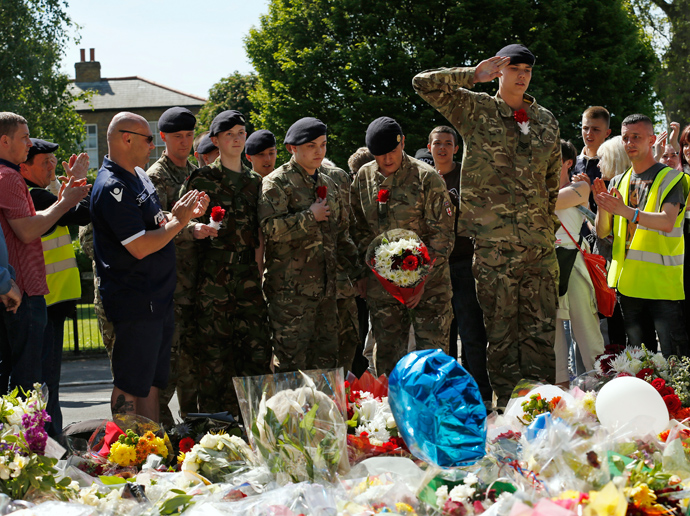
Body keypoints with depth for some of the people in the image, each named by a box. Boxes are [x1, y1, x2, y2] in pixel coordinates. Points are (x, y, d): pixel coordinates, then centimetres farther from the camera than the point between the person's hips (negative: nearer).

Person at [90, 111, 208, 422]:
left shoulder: (139, 176, 14)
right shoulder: (112, 188, -18)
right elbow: (140, 247, -22)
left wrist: (185, 214, 6)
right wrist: (179, 221, -13)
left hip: (158, 300, 10)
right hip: (134, 302, -10)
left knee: (152, 382, 14)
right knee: (130, 385, -4)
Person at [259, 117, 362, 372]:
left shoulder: (329, 184, 18)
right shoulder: (277, 183, -6)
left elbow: (341, 232, 26)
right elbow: (269, 228, -20)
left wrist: (355, 269, 19)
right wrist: (310, 216, -15)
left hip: (325, 287, 7)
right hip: (290, 290, -7)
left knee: (325, 358, 11)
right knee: (291, 361, -7)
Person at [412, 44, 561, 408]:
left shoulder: (546, 121, 14)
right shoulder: (475, 111, 3)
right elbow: (423, 84, -6)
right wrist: (474, 75, -6)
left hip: (539, 242, 3)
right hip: (493, 242, -3)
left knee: (542, 330, 3)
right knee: (501, 332, 1)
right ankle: (507, 406, 8)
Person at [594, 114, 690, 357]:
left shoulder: (670, 178, -3)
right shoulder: (618, 182, 16)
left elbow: (668, 221, -20)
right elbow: (602, 232, 12)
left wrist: (626, 211, -31)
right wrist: (602, 206, -9)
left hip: (662, 280, -6)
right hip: (628, 281, 6)